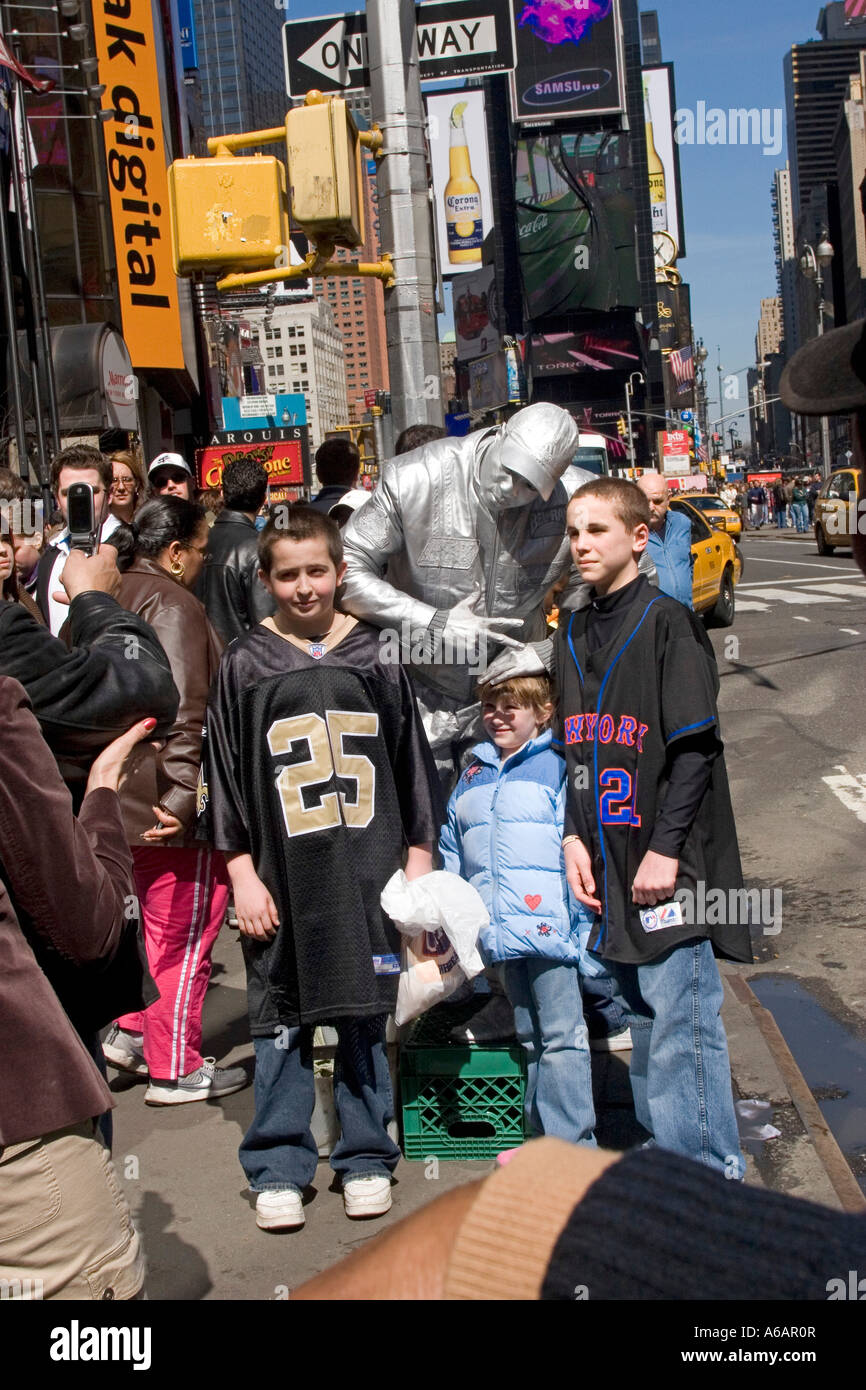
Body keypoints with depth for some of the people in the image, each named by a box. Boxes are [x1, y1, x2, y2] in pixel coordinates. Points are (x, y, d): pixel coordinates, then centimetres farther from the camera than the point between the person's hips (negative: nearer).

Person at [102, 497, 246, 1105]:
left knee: (164, 923, 24)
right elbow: (181, 710, -26)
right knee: (186, 932, 4)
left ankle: (133, 1032, 31)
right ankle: (176, 1070, 14)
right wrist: (183, 793, -26)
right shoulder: (171, 604, -17)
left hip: (128, 799, 9)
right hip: (172, 803, -9)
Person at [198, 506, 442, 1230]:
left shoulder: (374, 656, 5)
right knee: (282, 1026, 5)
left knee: (366, 1020, 8)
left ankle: (366, 1158, 23)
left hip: (369, 872, 1)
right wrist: (242, 876, -1)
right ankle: (278, 1169, 19)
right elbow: (225, 778, 3)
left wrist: (419, 863, 8)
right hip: (283, 878, -1)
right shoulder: (245, 665, 2)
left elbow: (412, 764, 10)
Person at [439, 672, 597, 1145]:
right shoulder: (473, 775, 15)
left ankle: (572, 1143, 6)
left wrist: (583, 920, -13)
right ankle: (541, 1137, 26)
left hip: (548, 928, -6)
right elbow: (452, 853, 21)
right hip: (499, 934, 6)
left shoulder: (558, 767, -4)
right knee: (528, 1038, 16)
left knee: (561, 1036, -1)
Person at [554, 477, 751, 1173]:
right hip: (612, 864, 7)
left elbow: (695, 747, -12)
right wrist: (575, 837, 5)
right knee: (641, 1015, 16)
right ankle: (661, 1151, 30)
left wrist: (666, 848, -16)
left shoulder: (668, 623, -8)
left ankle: (708, 1173, 8)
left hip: (670, 864, -7)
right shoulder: (574, 635, 12)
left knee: (682, 1019, -4)